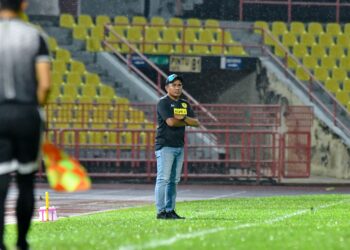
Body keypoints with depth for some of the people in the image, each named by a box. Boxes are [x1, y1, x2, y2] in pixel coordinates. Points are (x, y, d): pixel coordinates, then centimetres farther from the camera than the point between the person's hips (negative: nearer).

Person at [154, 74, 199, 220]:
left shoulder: (184, 104, 15)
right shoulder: (163, 103, -6)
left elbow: (196, 123, 7)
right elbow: (170, 122, -19)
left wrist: (183, 117, -11)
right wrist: (186, 122, -3)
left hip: (179, 146, 8)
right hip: (165, 146, -7)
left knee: (174, 180, 8)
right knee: (163, 179, -10)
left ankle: (170, 210, 11)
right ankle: (161, 212, -12)